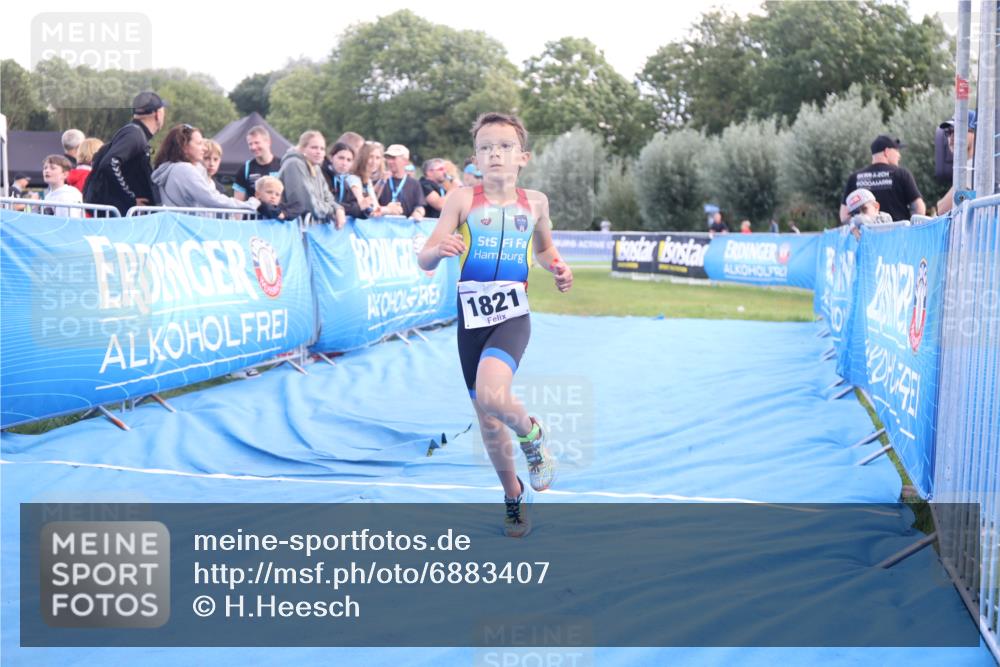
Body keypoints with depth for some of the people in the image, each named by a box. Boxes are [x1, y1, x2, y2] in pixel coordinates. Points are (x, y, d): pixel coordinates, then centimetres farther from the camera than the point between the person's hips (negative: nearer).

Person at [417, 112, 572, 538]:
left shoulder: (535, 202, 4)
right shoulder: (463, 199, -3)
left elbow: (545, 249, 23)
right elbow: (425, 260, -7)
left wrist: (558, 269, 2)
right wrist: (439, 250, -29)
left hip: (513, 314, -1)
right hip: (472, 316, 1)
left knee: (491, 395, -30)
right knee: (487, 421, 11)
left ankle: (532, 435, 3)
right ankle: (513, 495, 35)